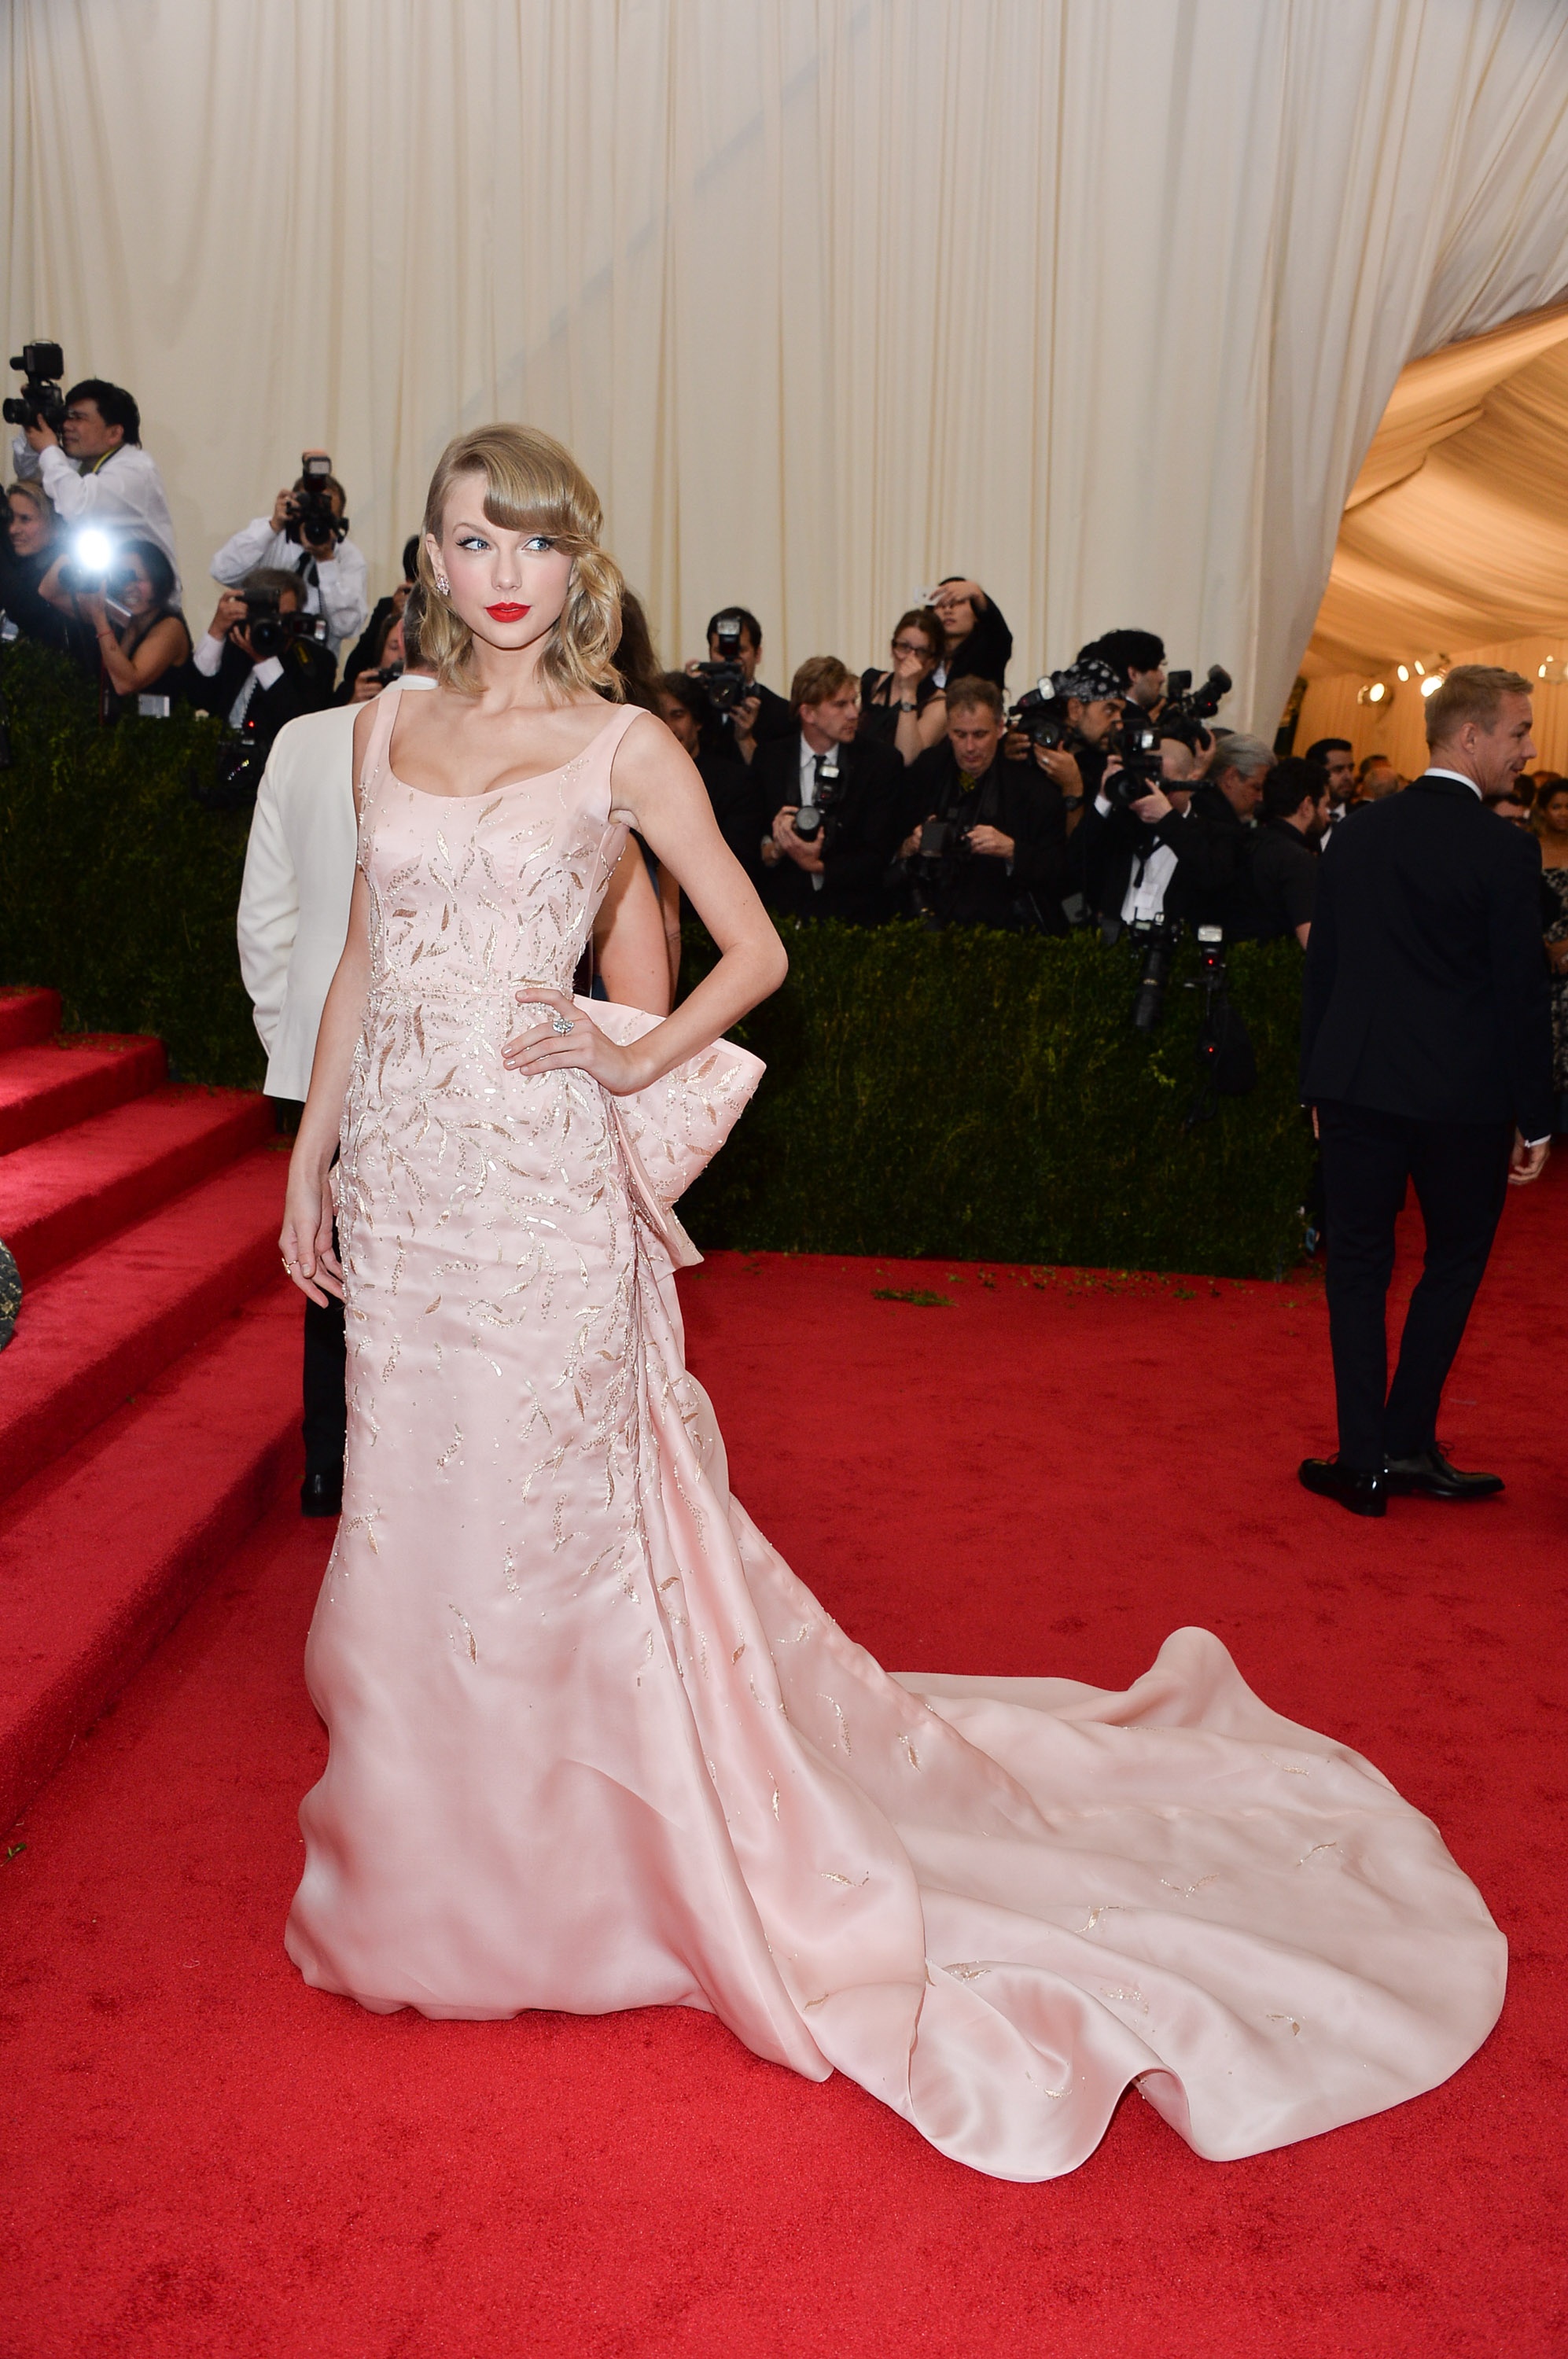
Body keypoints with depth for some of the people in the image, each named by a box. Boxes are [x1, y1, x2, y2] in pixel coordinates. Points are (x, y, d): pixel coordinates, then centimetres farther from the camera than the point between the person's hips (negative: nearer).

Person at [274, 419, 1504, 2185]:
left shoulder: (623, 748, -3)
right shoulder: (389, 726, 10)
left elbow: (756, 951, 2)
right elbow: (361, 960, 14)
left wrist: (637, 1064, -9)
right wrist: (311, 1151, 11)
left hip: (545, 1185, -5)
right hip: (403, 1177, 5)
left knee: (551, 1513, 3)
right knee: (417, 1506, 14)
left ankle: (564, 1858, 25)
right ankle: (430, 1857, 35)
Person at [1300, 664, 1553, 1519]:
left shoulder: (1356, 834, 3)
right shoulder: (1503, 852, -12)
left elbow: (1321, 967, 8)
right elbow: (1521, 994, -10)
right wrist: (1534, 1120, -2)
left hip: (1356, 1086, 4)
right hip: (1462, 1096, -4)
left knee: (1358, 1263, 9)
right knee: (1454, 1262, 14)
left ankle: (1364, 1458, 10)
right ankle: (1407, 1443, 14)